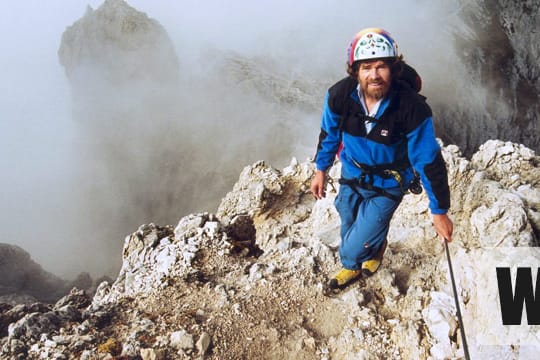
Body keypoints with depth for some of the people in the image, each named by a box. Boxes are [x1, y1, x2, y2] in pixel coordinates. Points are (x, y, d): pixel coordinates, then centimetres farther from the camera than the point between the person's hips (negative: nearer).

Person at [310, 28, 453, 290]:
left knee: (354, 249, -5)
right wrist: (321, 170, 10)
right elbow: (329, 133, -1)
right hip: (352, 174, 4)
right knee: (348, 231, 23)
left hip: (388, 184, -3)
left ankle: (376, 248, 34)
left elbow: (429, 162, -21)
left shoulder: (412, 108, -31)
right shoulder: (339, 95, -22)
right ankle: (352, 268, 57)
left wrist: (439, 211, -14)